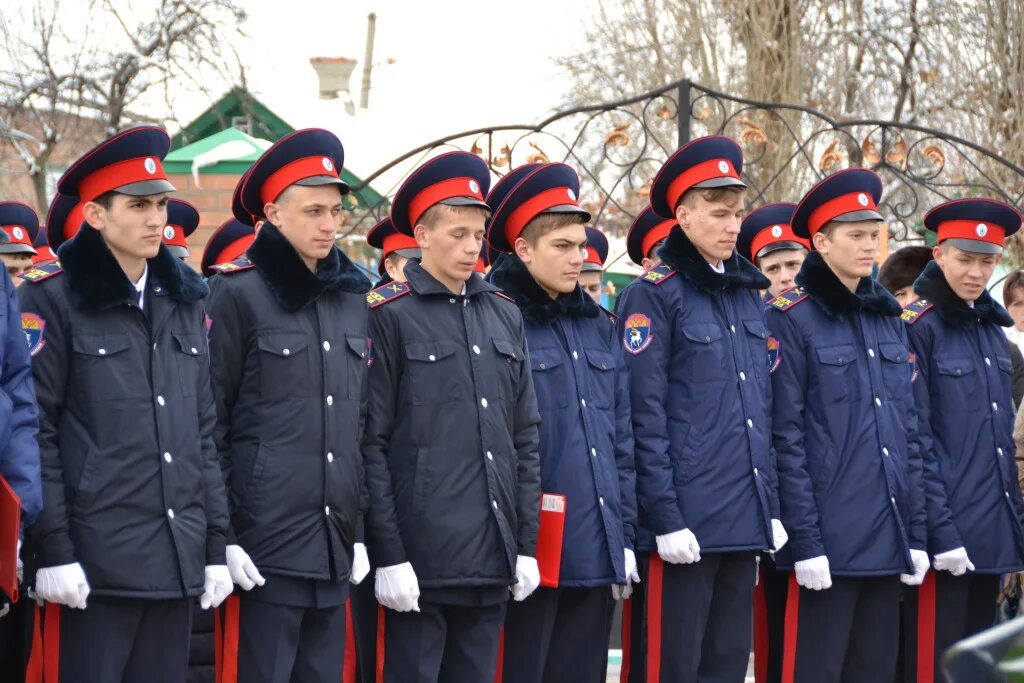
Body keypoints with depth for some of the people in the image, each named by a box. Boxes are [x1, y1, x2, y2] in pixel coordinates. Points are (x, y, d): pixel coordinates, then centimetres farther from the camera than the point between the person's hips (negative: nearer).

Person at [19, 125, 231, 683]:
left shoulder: (184, 298, 14)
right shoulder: (53, 297, -3)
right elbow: (35, 432, -7)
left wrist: (216, 545, 11)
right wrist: (53, 549, -13)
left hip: (177, 560, 5)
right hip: (94, 562, -5)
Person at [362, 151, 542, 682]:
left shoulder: (504, 316, 13)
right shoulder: (390, 317, -4)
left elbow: (524, 437, 14)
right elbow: (370, 444, -7)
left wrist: (526, 544, 9)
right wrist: (388, 555, -11)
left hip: (491, 558, 5)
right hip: (421, 558, -5)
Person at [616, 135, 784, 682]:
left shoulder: (748, 294, 15)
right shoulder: (653, 296, -6)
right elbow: (645, 417, -11)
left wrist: (770, 506, 13)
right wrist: (665, 517, -15)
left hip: (744, 522, 7)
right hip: (687, 523, -7)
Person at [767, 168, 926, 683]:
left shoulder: (887, 317, 15)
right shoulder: (791, 319, -4)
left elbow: (908, 431, 15)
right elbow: (785, 437, -9)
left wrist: (916, 532, 10)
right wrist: (805, 540, -14)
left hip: (887, 539, 6)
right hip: (829, 542, -6)